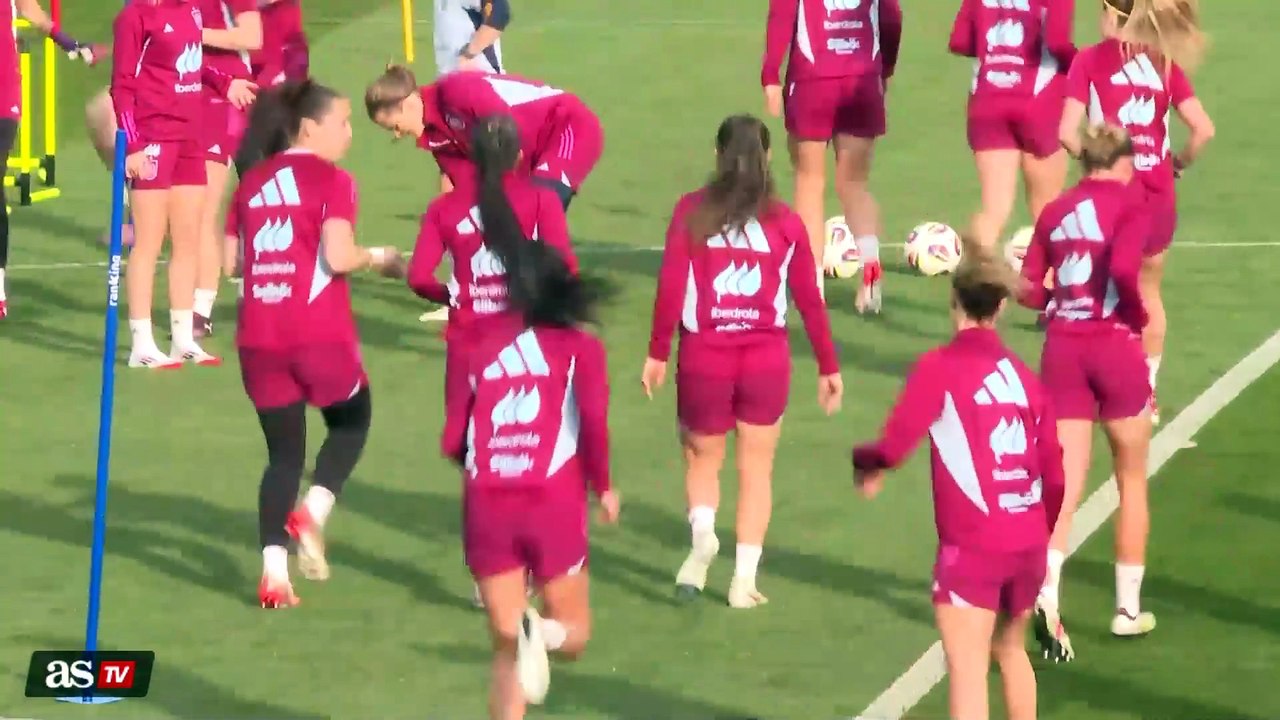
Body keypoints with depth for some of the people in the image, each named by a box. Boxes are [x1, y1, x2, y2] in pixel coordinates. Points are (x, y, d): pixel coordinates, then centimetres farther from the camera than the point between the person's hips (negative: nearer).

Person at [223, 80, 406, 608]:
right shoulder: (332, 181, -6)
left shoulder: (252, 183, 12)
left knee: (283, 452, 11)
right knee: (351, 420, 21)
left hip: (259, 338, 5)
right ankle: (313, 513, -2)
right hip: (319, 334, -5)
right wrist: (379, 259, 1)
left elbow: (231, 261, 13)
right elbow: (337, 257, -17)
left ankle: (274, 572, -1)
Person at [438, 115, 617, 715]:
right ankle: (542, 632, -24)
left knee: (507, 648, 11)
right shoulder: (580, 348, 6)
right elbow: (594, 420, -10)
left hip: (487, 503, 2)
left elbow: (452, 442, 8)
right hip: (555, 499, -2)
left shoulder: (477, 350, 12)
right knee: (573, 633, 12)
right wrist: (602, 485, 3)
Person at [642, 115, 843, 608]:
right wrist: (828, 367, 11)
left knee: (702, 458, 17)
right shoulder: (784, 222, 2)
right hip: (767, 358, 1)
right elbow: (809, 299, 4)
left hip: (703, 358, -1)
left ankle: (702, 530, -11)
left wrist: (657, 353, 0)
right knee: (756, 467, 12)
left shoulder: (692, 212, 0)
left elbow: (670, 286, -6)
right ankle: (744, 579, 7)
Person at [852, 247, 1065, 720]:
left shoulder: (939, 367, -7)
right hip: (1028, 545, 6)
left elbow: (896, 443, -18)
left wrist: (867, 465, 4)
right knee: (1011, 650, 27)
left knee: (967, 671, -7)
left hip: (971, 546, -6)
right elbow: (1053, 473, 13)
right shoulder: (1023, 376, 10)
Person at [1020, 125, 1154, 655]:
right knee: (1132, 481, 15)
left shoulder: (1056, 211, 8)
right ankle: (1128, 609, 20)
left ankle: (1046, 593, -21)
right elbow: (1124, 268, -23)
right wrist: (1139, 317, -7)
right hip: (1115, 345, -4)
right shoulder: (1130, 203, -6)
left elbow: (1029, 290, 3)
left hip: (1063, 348, 4)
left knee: (1064, 486, 2)